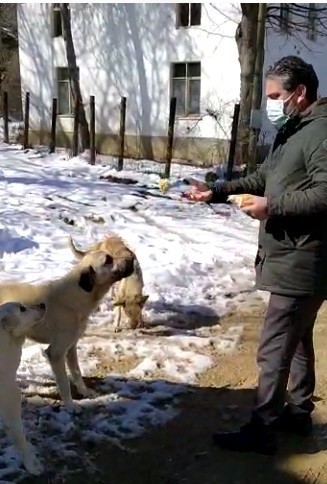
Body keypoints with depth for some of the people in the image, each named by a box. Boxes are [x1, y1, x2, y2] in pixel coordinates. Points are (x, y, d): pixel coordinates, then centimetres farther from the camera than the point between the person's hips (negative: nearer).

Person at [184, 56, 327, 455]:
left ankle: (261, 430, 8)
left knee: (274, 348, -3)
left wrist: (272, 206, -21)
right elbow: (263, 177, 21)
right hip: (289, 258, 11)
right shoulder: (290, 130, 15)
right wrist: (216, 192, 11)